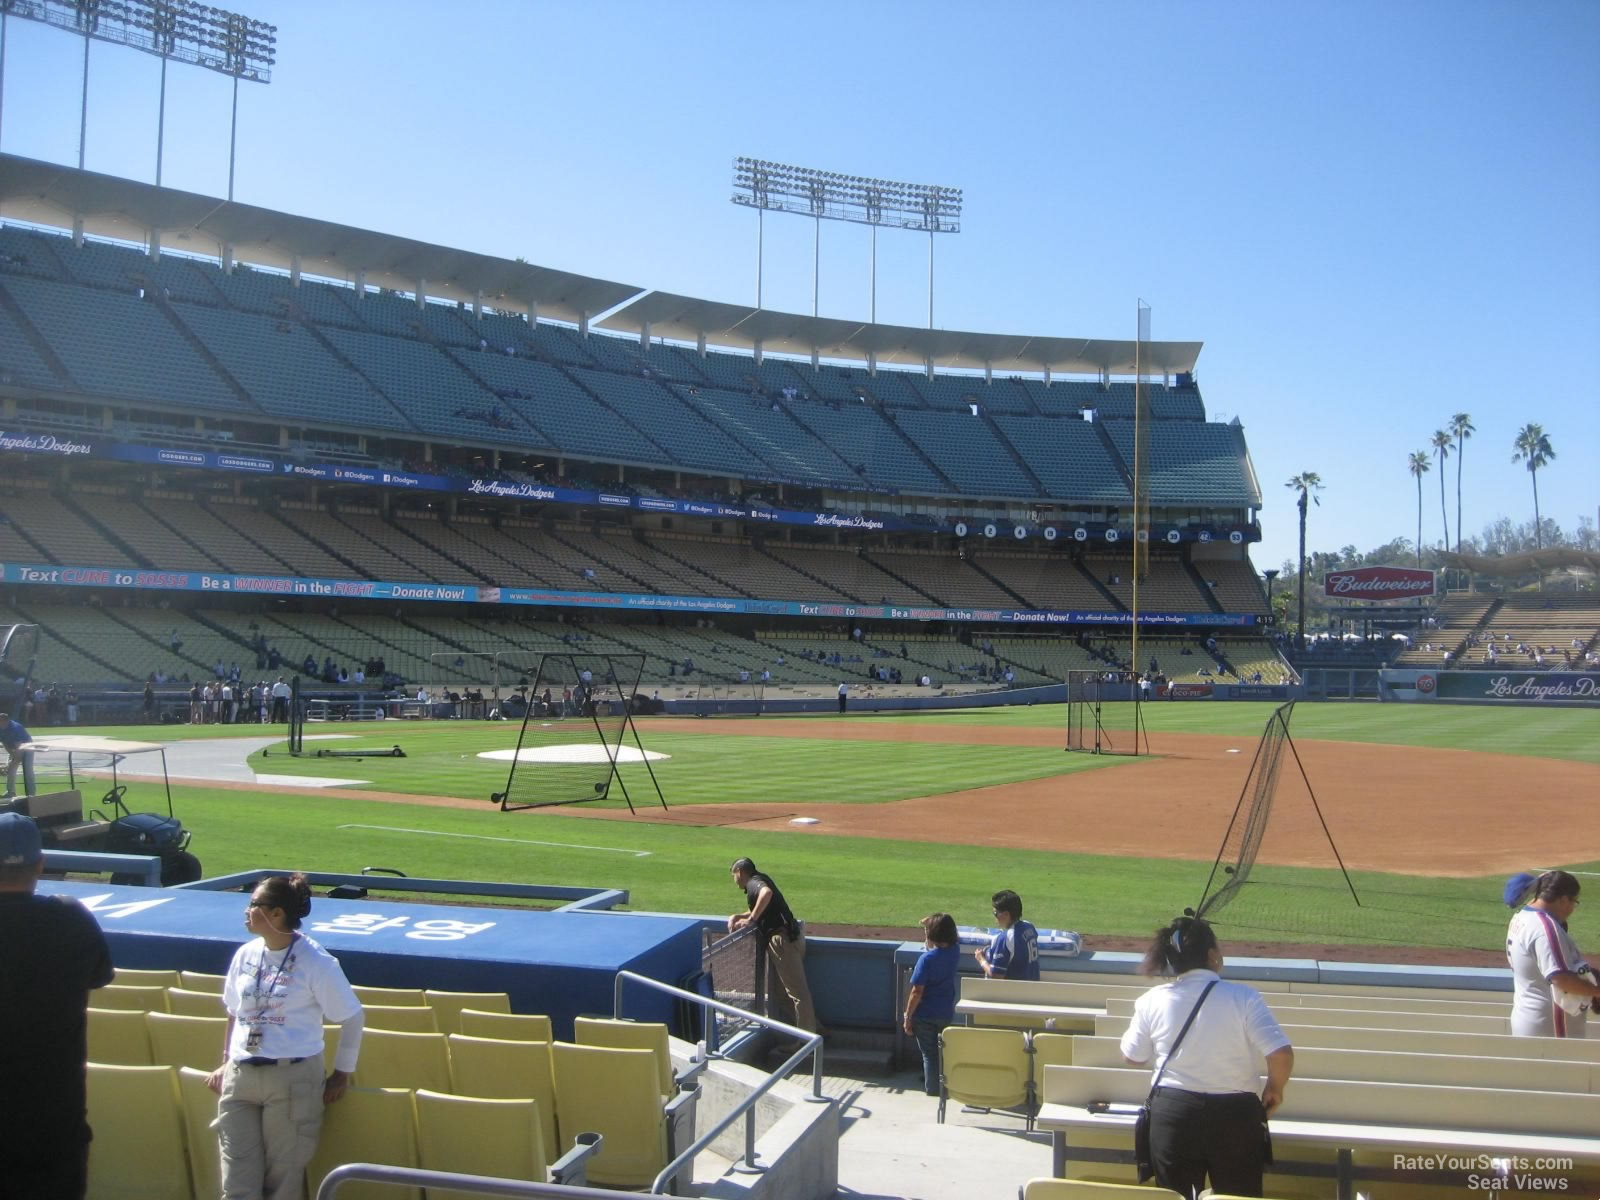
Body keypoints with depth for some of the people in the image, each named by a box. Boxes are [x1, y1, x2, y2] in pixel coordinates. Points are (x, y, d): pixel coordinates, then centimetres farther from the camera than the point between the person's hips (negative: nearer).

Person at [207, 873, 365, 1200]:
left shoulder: (316, 962, -10)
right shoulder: (245, 955, 6)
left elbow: (353, 1018, -5)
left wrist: (342, 1074, -3)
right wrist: (227, 1063, 18)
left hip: (293, 1078, -5)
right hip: (240, 1076, 5)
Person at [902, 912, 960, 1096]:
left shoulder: (927, 958, -23)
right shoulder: (954, 951, -7)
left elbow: (917, 992, -21)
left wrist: (908, 1016, -11)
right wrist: (931, 923, 4)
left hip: (925, 1015, -5)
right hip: (946, 1013, 6)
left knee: (929, 1053, 11)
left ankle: (933, 1088, 20)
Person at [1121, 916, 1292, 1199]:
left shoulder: (1153, 1000, -6)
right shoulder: (1243, 998, -13)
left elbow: (1133, 1057, 6)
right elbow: (1282, 1054, -18)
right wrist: (1275, 1088, 2)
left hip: (1173, 1113, 1)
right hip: (1235, 1114, -1)